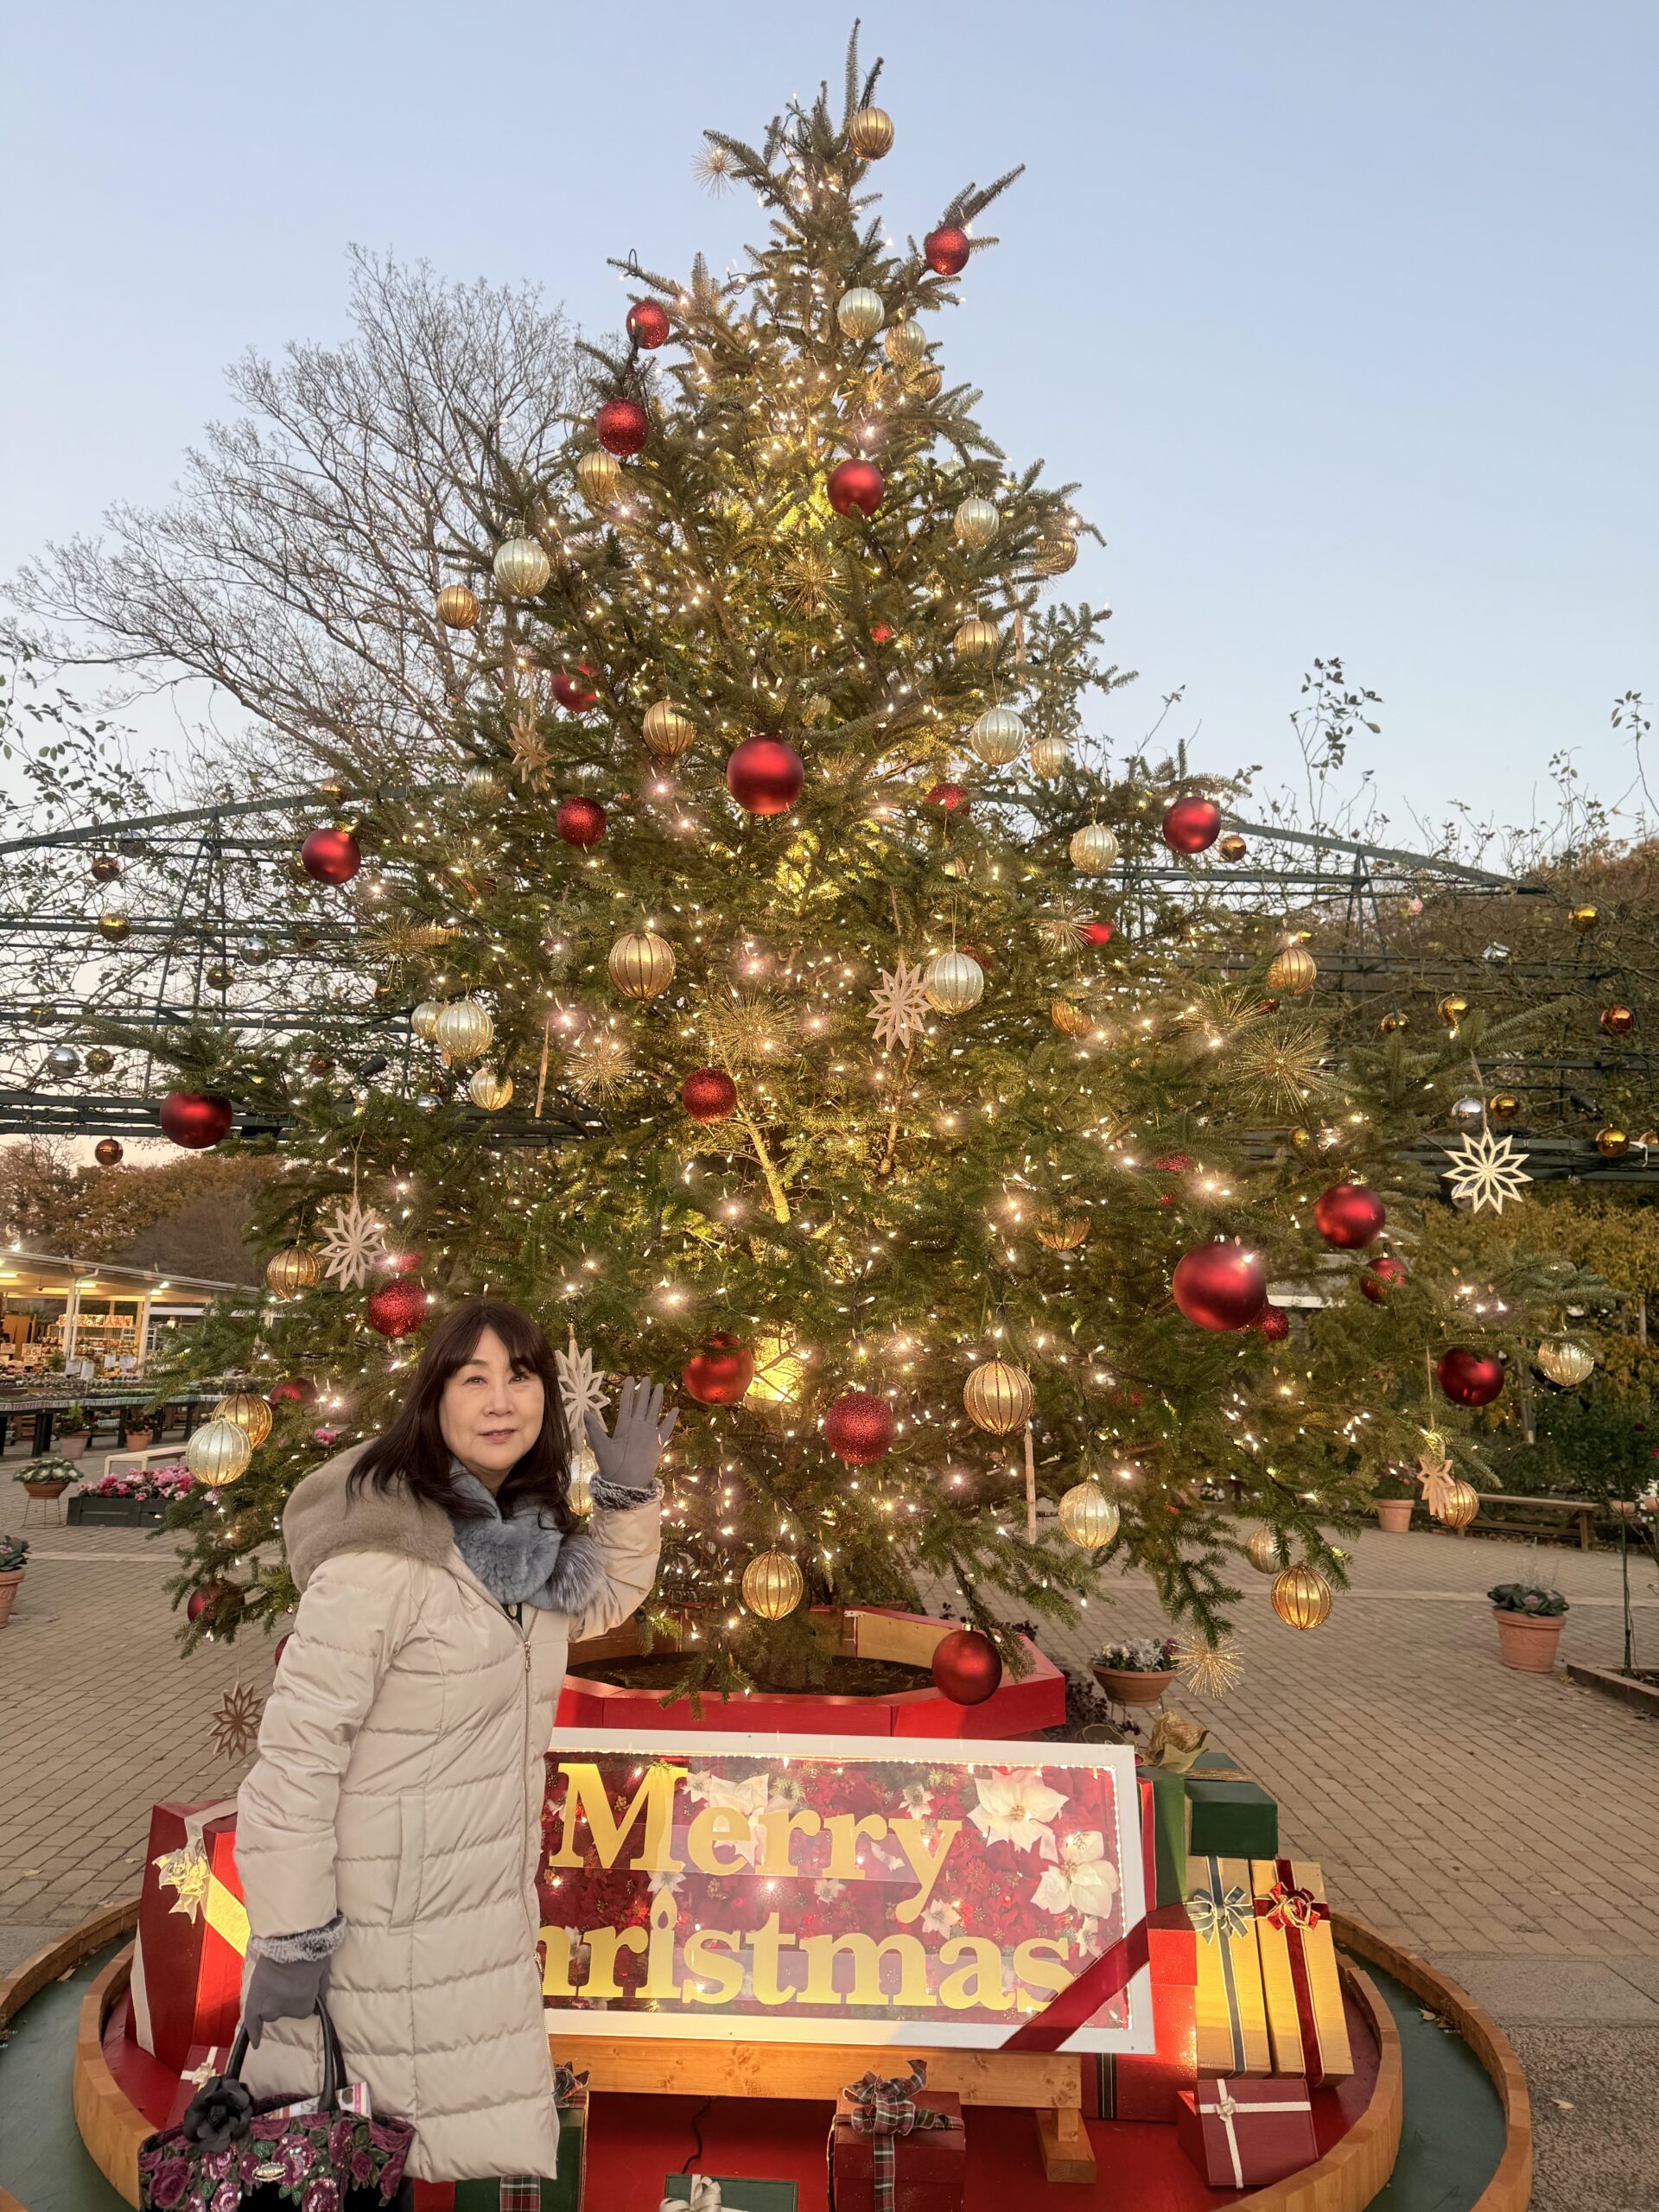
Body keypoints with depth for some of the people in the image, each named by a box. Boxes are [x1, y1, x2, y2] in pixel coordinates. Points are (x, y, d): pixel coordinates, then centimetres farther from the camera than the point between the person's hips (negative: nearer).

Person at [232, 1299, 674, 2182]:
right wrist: (288, 1939, -16)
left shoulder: (518, 1532, 0)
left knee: (504, 2151, 21)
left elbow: (603, 1601, 17)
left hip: (489, 1910, 8)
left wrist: (631, 1492, 2)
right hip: (388, 1930, -8)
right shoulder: (381, 1553, -25)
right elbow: (296, 1752, -22)